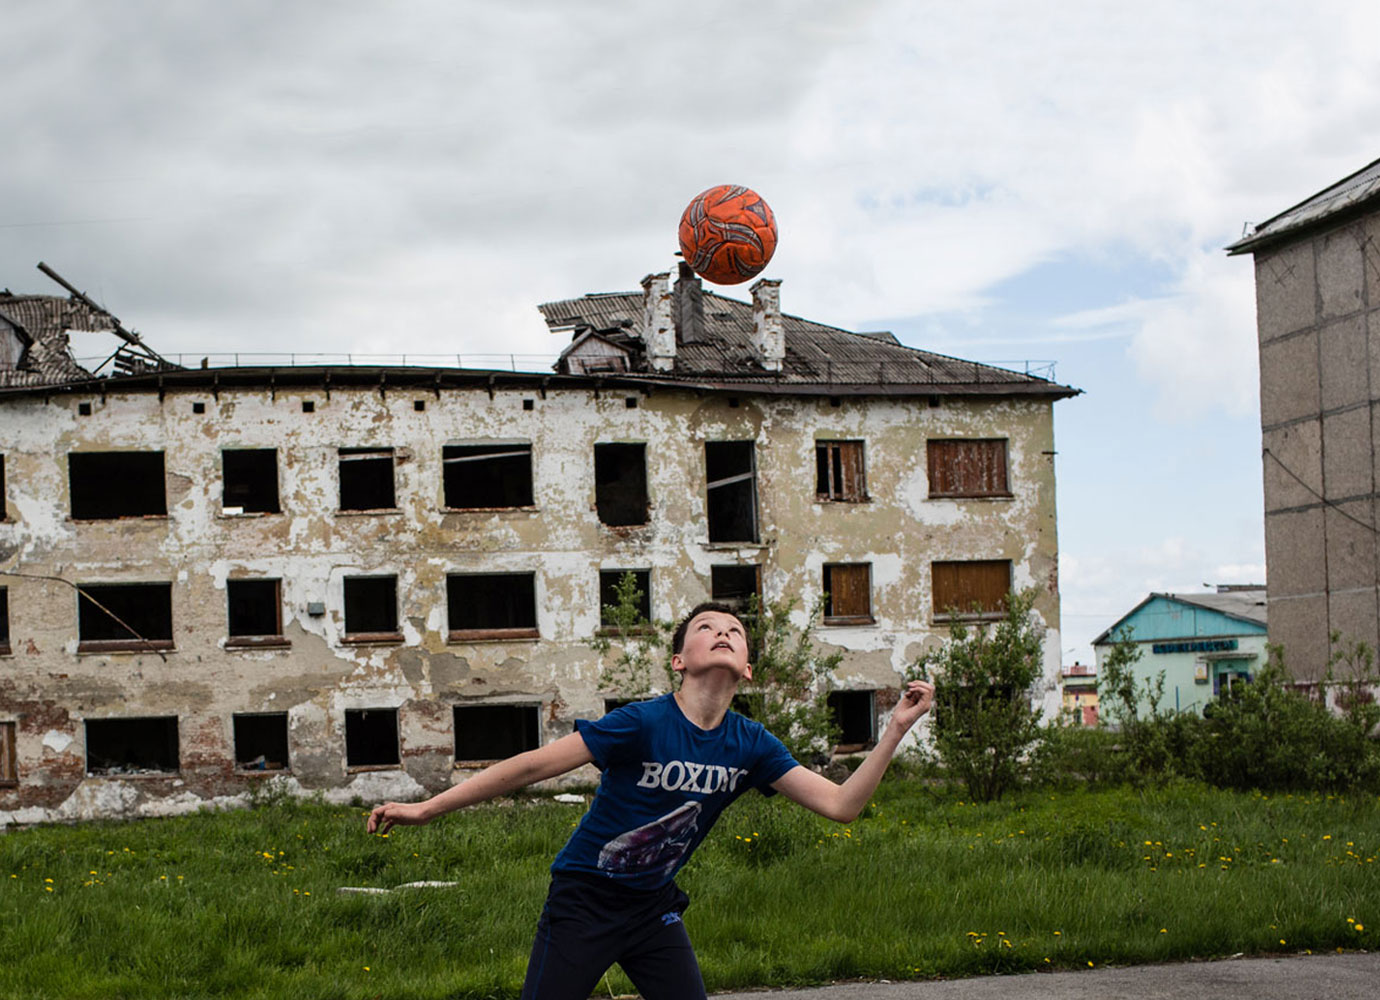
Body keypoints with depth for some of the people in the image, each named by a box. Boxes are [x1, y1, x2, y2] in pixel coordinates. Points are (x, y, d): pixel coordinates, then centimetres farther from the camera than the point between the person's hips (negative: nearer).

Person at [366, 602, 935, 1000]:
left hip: (653, 908, 5)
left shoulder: (750, 746, -6)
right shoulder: (644, 724, -22)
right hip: (584, 902, -5)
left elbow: (841, 804, -6)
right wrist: (426, 810, -20)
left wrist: (896, 729, -16)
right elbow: (534, 765, -21)